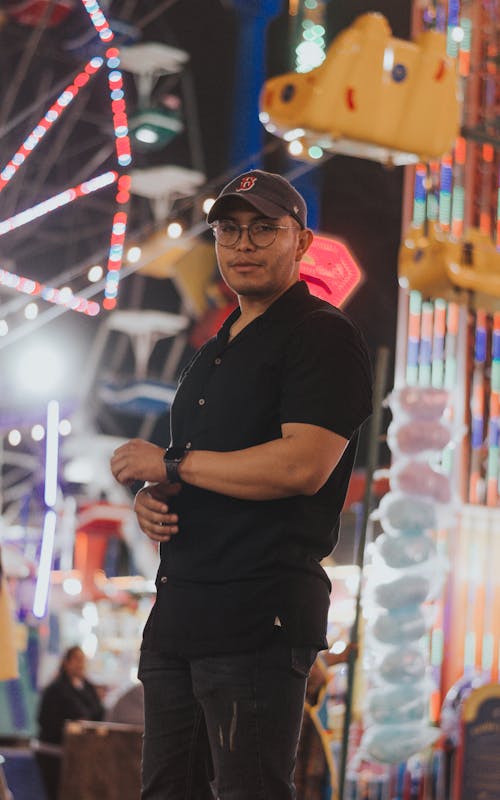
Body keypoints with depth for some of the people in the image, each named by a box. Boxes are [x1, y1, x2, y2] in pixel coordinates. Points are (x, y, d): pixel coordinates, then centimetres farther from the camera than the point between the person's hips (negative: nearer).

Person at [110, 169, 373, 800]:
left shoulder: (323, 337, -7)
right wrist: (150, 497, 3)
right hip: (178, 607, 9)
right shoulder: (216, 350, 22)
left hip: (258, 618, -9)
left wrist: (169, 464, -12)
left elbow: (303, 466, -21)